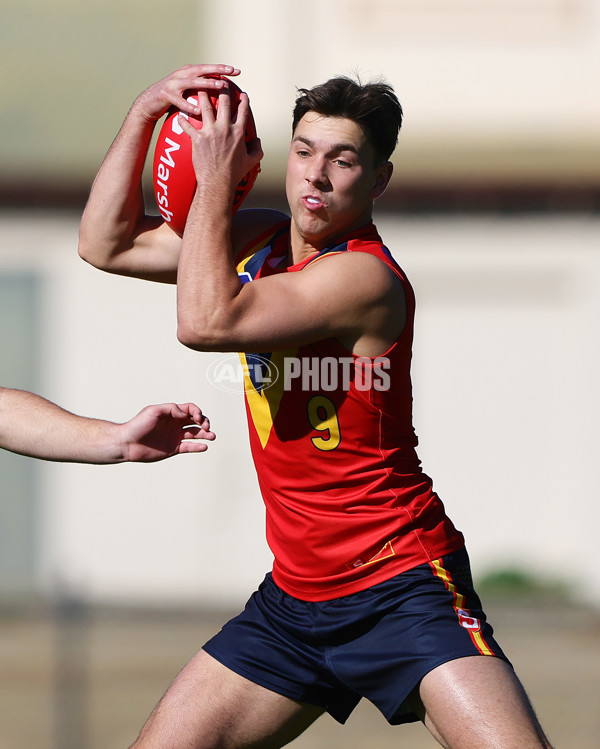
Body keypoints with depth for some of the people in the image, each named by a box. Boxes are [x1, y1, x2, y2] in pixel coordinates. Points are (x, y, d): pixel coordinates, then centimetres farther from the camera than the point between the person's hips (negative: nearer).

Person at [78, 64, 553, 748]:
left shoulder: (365, 276, -19)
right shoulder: (261, 241, 7)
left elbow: (205, 323, -27)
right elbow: (106, 244, 12)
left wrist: (214, 180, -18)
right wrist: (144, 113, 1)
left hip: (402, 588, -8)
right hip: (295, 597, 8)